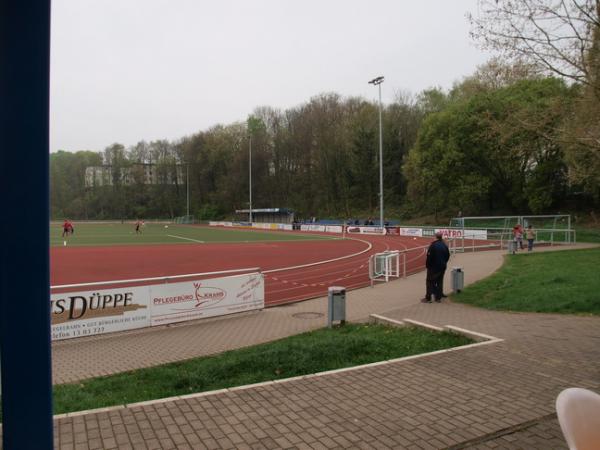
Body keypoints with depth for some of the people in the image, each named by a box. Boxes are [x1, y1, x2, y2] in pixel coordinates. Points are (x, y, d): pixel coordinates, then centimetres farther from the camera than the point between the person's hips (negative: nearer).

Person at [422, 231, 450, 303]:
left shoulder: (433, 245, -16)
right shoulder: (445, 245, 2)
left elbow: (429, 256, -17)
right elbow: (448, 256, 10)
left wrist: (427, 265, -6)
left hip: (433, 267, -5)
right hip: (442, 267, 5)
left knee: (430, 282, 2)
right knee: (440, 282, 13)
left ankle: (428, 298, 2)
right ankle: (438, 298, 16)